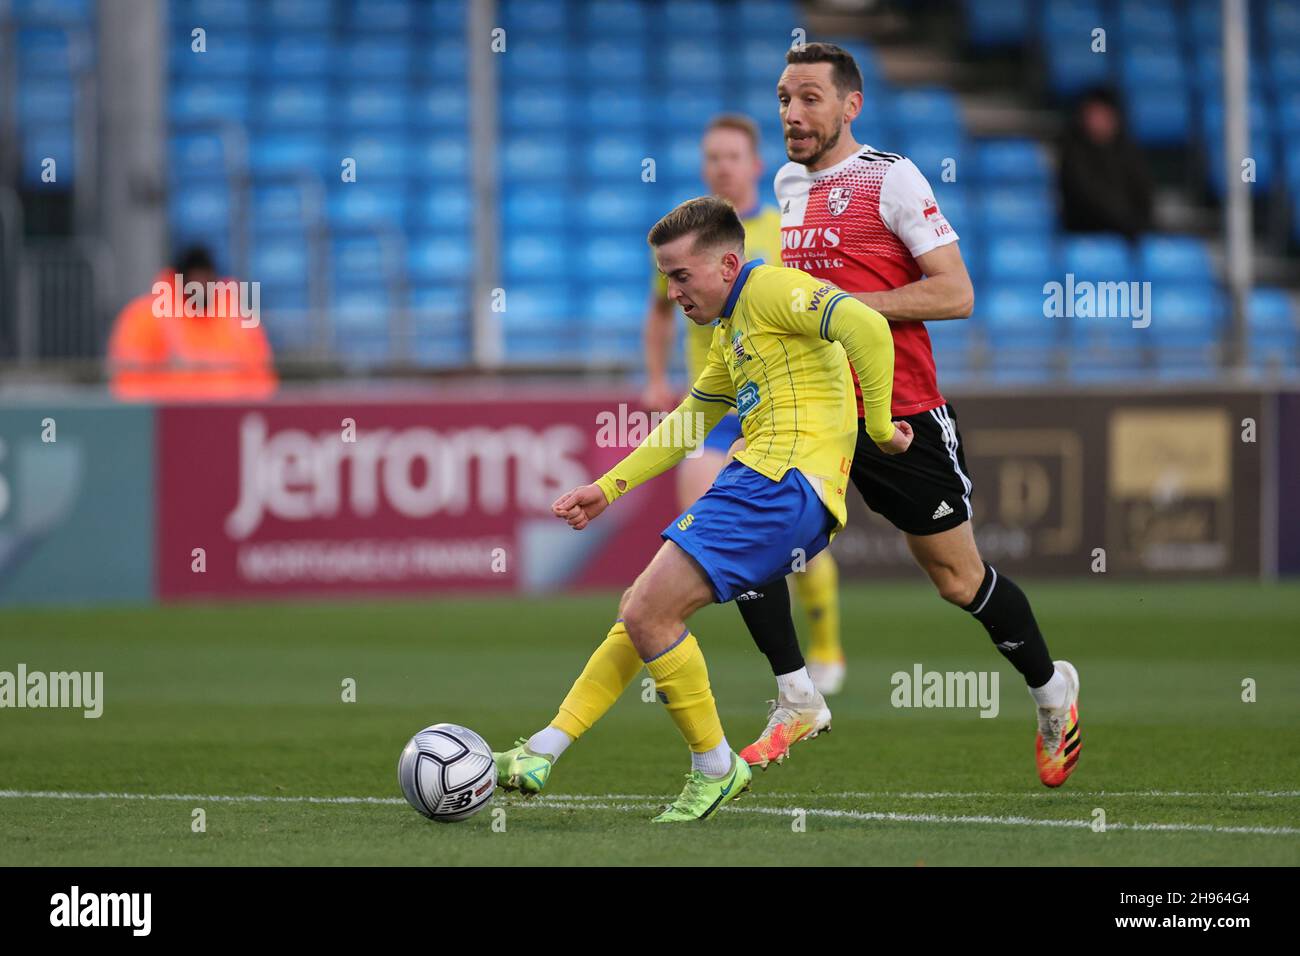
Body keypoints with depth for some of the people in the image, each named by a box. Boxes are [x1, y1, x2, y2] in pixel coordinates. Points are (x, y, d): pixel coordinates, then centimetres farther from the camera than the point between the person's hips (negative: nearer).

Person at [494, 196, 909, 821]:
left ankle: (716, 769, 0)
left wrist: (879, 426, -14)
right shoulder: (729, 334, 26)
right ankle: (540, 755, 12)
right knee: (641, 611, 11)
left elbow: (867, 328, -20)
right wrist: (607, 490, 33)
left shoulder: (770, 288, -5)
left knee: (648, 614, -13)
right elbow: (687, 423, 36)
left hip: (785, 482, -10)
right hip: (760, 483, 10)